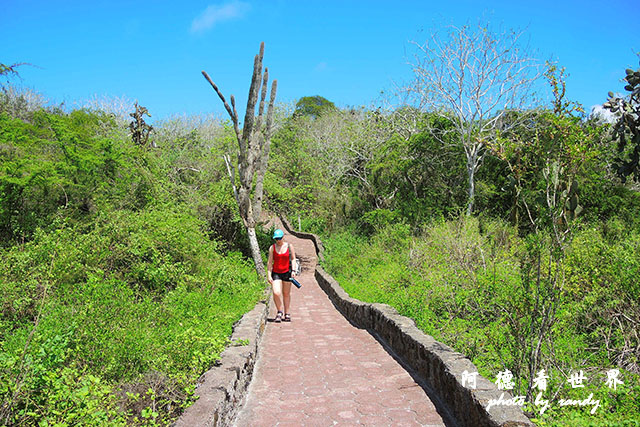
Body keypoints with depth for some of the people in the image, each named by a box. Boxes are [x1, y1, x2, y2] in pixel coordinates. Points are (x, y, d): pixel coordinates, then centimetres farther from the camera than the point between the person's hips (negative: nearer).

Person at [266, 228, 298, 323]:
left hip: (287, 272, 0)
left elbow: (293, 259, 4)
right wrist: (269, 275, -3)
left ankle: (287, 314, 21)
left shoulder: (289, 246, 1)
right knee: (276, 293, -16)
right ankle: (279, 312, 6)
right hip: (276, 273, 0)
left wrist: (293, 270, -9)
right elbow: (269, 262, 2)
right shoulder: (272, 248, 1)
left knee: (286, 294, 9)